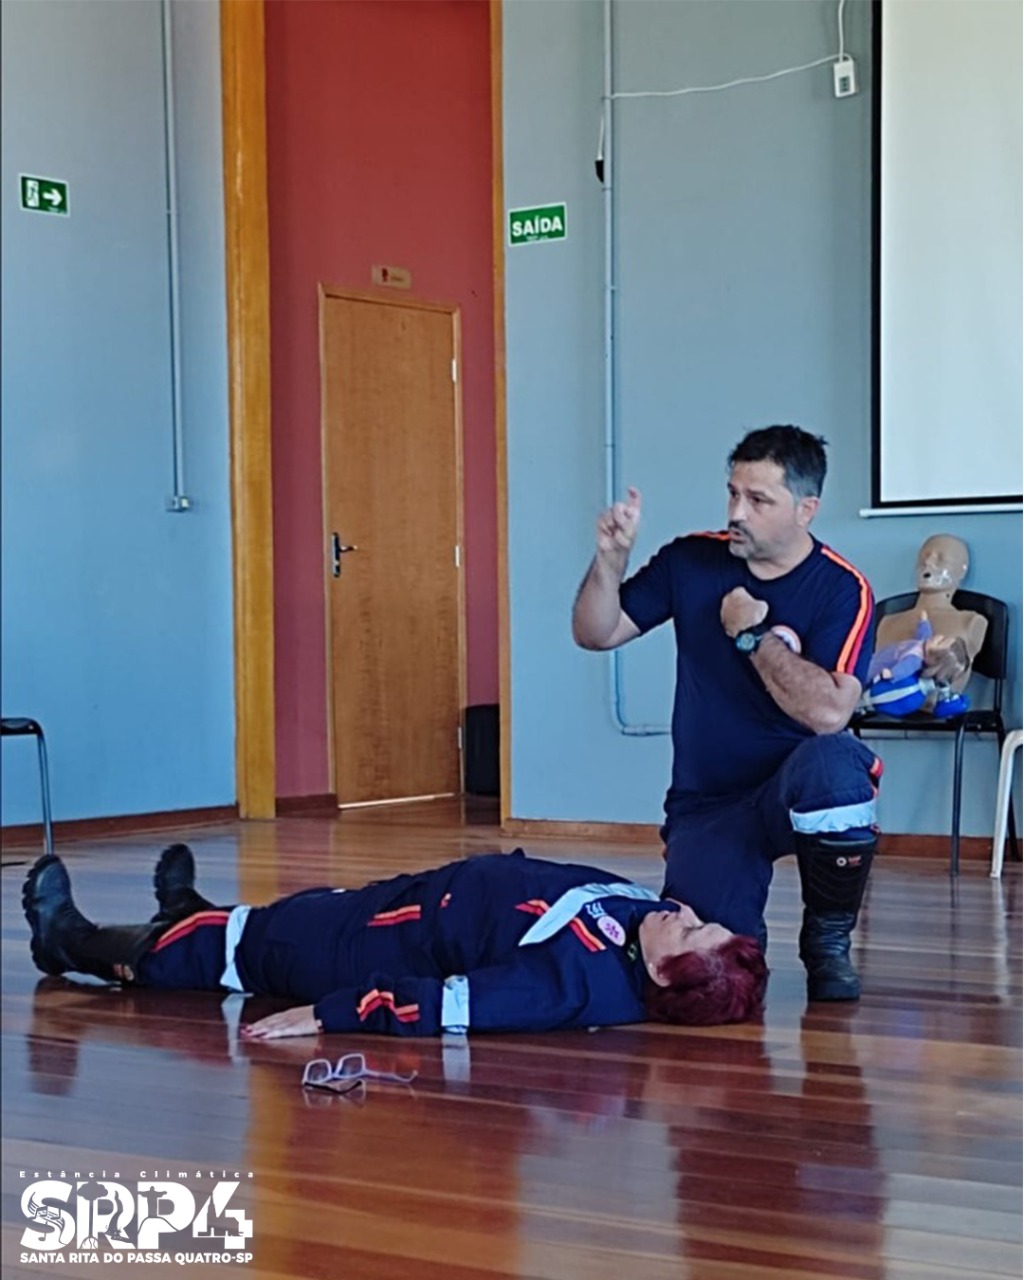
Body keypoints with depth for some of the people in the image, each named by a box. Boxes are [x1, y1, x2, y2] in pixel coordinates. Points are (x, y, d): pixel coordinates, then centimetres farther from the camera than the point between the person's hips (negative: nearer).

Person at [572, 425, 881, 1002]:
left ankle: (829, 941, -12)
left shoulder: (842, 589, -11)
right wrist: (611, 556, -14)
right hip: (705, 805, 2)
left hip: (794, 791, -2)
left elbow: (828, 711, -25)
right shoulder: (691, 561, 0)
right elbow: (594, 632, 2)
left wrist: (752, 634, -17)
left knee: (834, 763, -39)